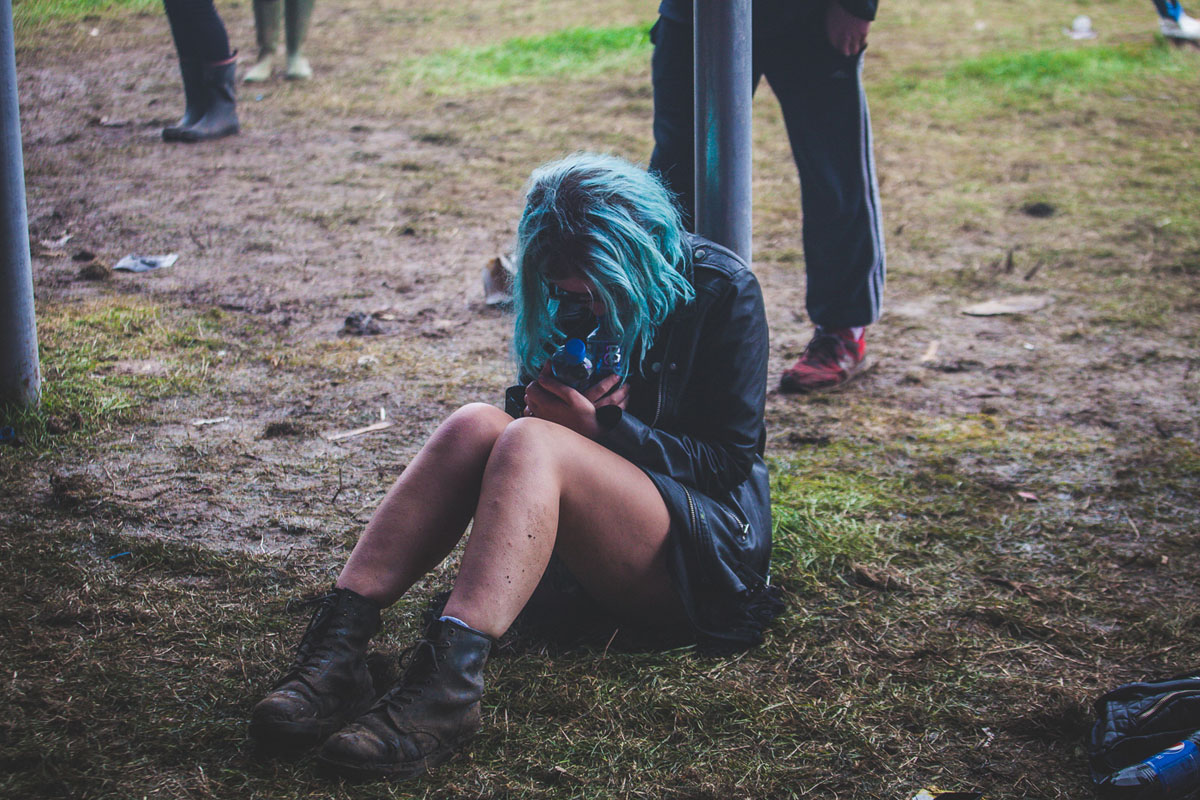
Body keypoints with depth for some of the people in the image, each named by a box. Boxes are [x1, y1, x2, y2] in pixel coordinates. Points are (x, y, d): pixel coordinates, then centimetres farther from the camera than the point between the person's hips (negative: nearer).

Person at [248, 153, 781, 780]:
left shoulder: (722, 292, -6)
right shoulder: (575, 298, 9)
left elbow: (732, 458, -8)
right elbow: (531, 406, 13)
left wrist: (601, 426, -21)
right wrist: (544, 404, -13)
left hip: (711, 553, -5)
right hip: (588, 554, 5)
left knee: (530, 444, -32)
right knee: (475, 427, -24)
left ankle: (447, 681, -52)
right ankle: (336, 646, -37)